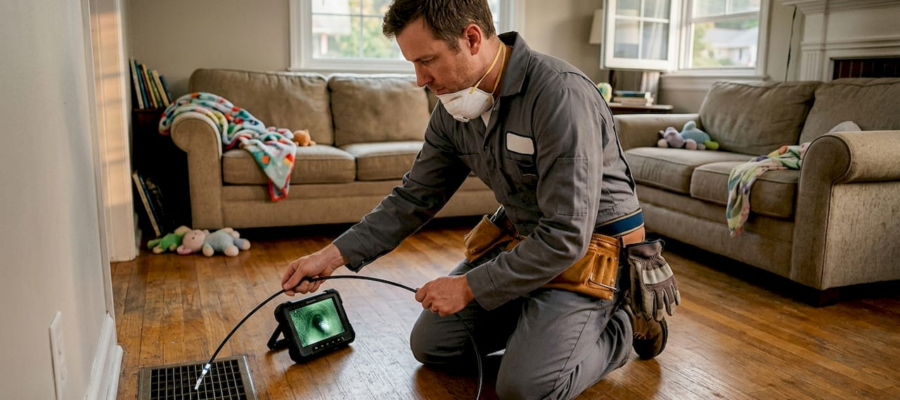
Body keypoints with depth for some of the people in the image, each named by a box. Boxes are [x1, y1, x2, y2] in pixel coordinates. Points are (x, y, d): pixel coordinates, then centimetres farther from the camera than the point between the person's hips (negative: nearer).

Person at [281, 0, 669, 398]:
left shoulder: (560, 95, -29)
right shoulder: (452, 109, -4)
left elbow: (566, 238, -29)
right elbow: (413, 198, 4)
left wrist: (469, 286, -21)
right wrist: (334, 254, -4)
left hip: (591, 248, -7)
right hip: (518, 238, 7)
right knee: (430, 344, 6)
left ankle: (622, 327, 7)